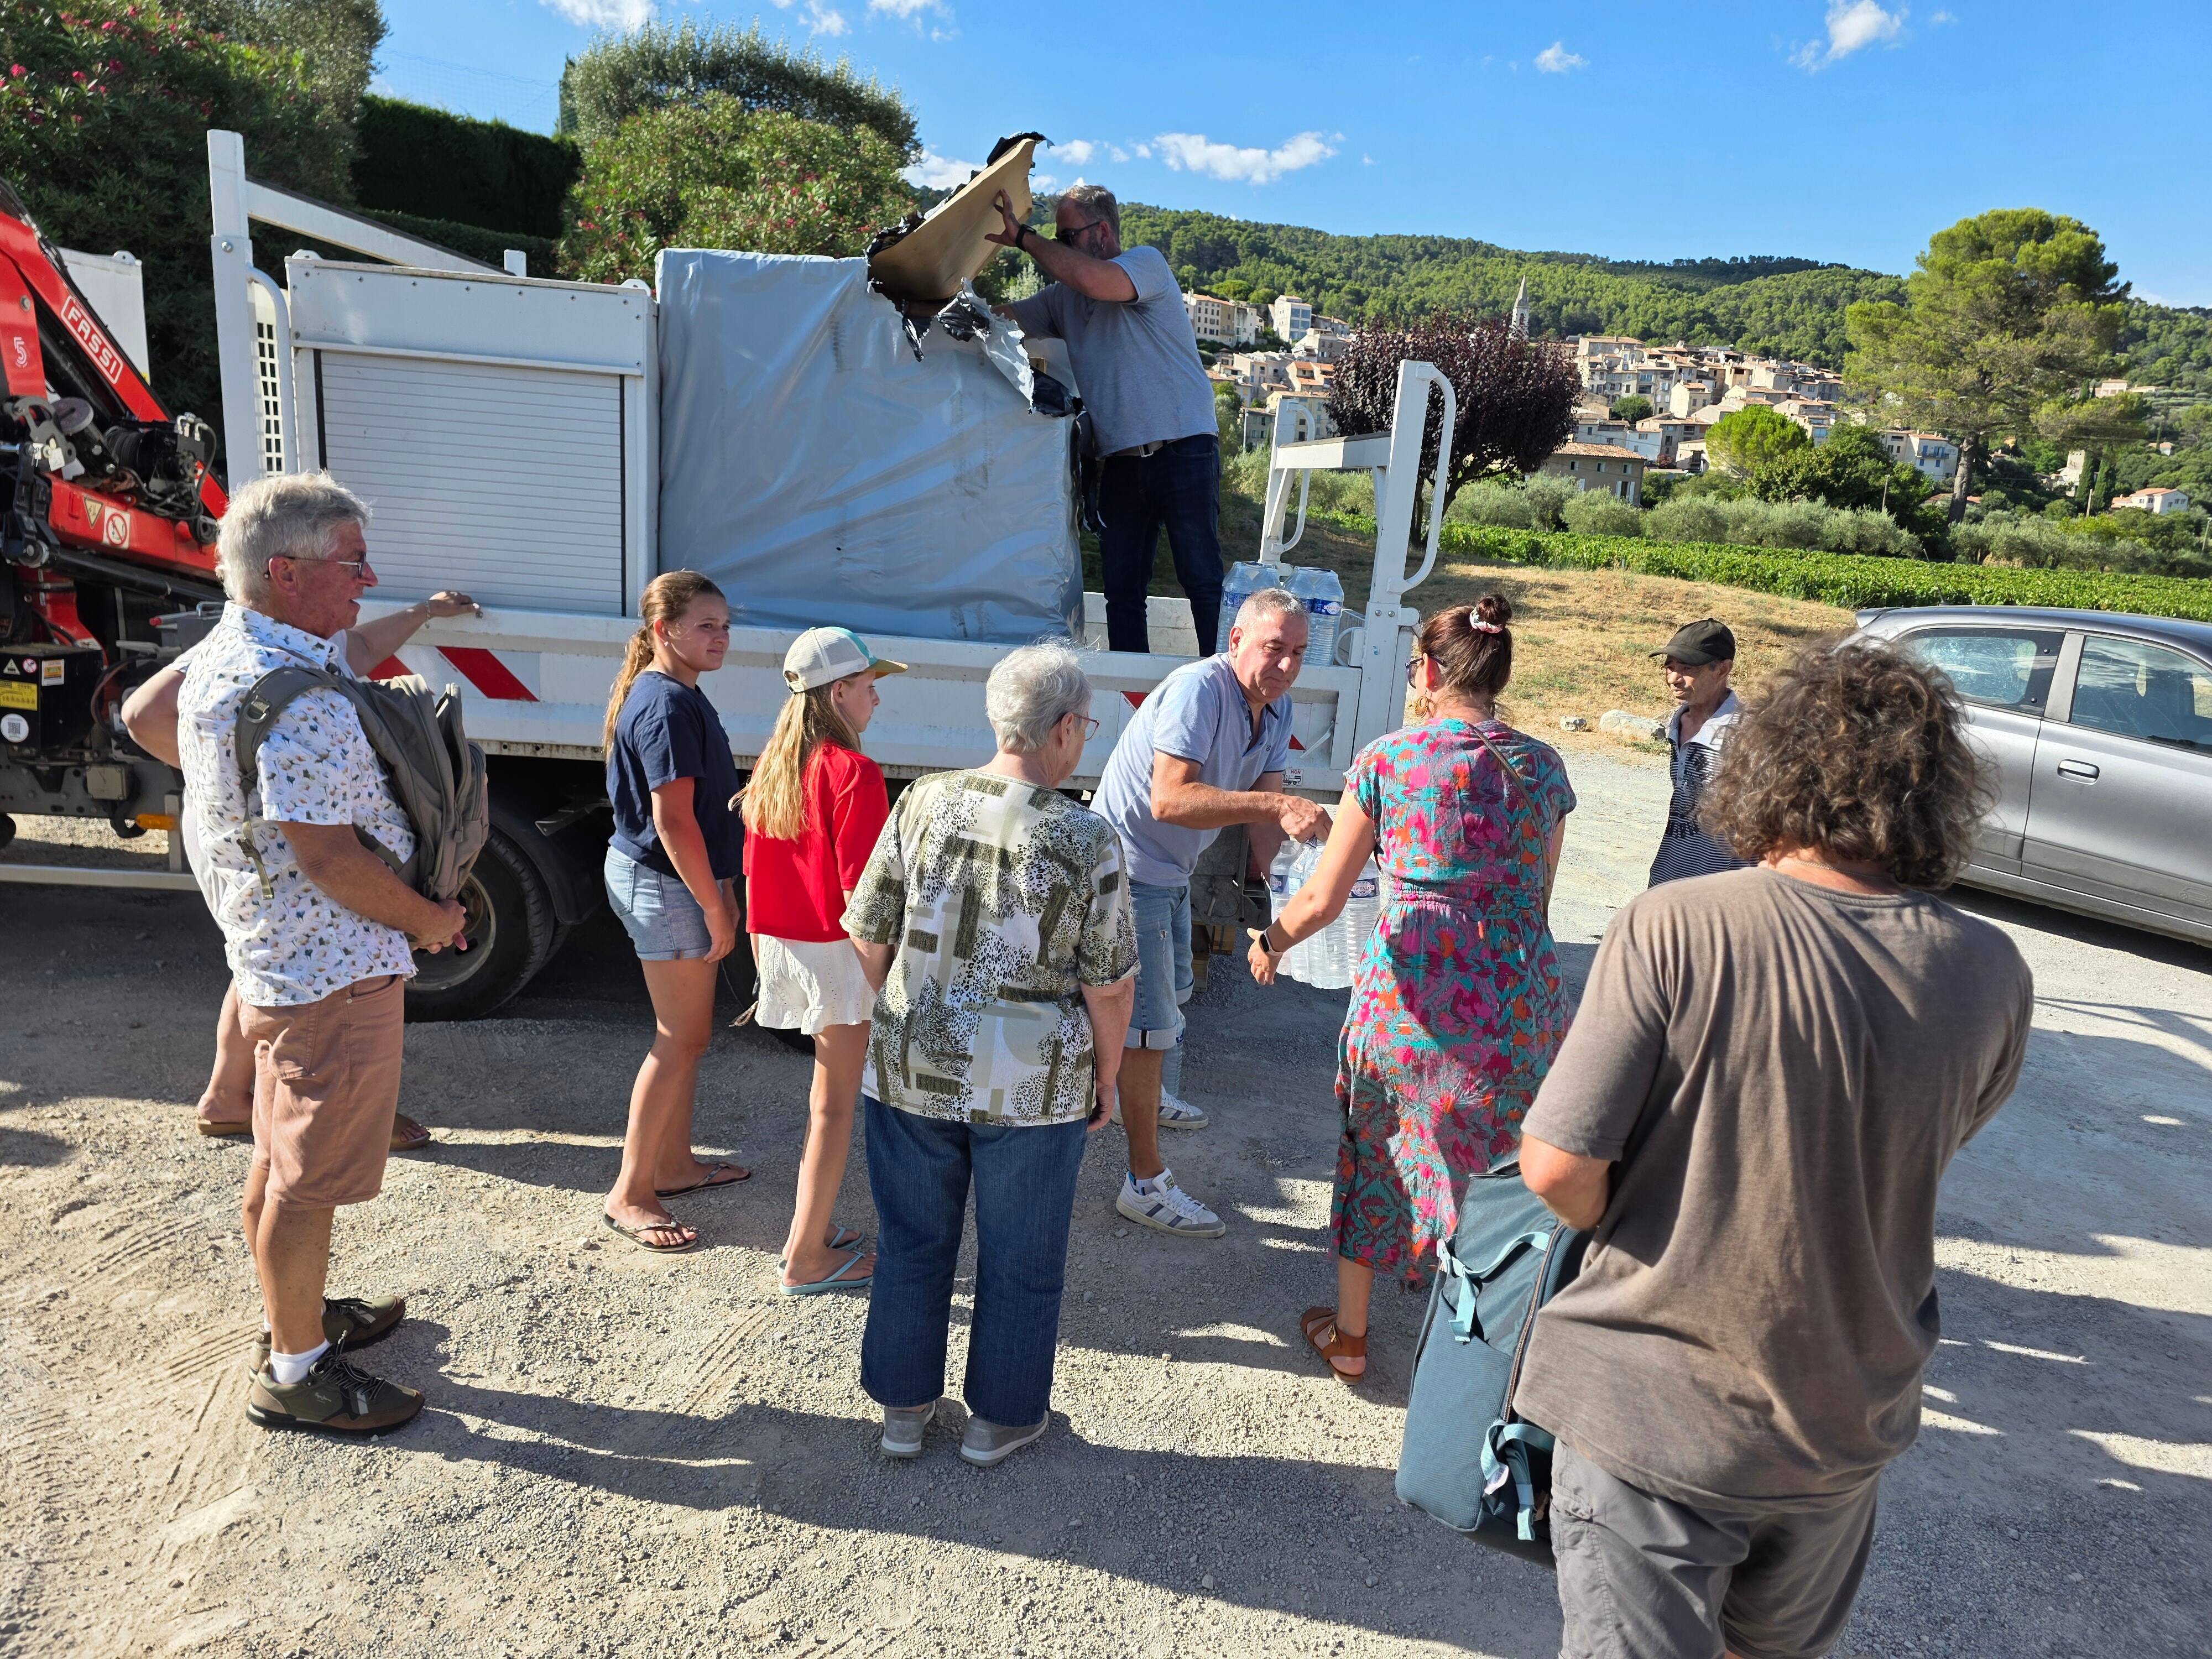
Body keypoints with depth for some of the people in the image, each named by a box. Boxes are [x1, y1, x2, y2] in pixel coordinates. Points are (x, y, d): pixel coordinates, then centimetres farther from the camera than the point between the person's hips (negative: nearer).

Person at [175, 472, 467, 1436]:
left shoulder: (218, 658, 7)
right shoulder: (294, 700, -27)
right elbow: (329, 858, -27)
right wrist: (429, 917, -13)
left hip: (271, 954, 11)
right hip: (335, 970, -11)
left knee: (279, 1161, 23)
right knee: (311, 1177, 3)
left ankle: (296, 1313, 41)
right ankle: (293, 1373, 17)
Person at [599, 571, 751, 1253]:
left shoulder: (679, 697, 12)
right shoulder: (667, 705, -20)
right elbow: (673, 821, -23)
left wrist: (720, 889, 19)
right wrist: (714, 907, -18)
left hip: (673, 881, 10)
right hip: (664, 886, -10)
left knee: (687, 1033, 18)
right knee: (681, 1039, -3)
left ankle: (674, 1164, 31)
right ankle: (629, 1195, 7)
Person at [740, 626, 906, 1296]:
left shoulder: (771, 766, 6)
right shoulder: (854, 772, -18)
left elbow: (753, 876, 11)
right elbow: (860, 890, -20)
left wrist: (763, 960, 20)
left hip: (783, 948, 8)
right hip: (837, 951, -8)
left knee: (825, 1099, 22)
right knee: (837, 1106, 4)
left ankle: (814, 1227, 32)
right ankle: (806, 1258, 12)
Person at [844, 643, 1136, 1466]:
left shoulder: (924, 802, -8)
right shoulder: (1087, 840, -15)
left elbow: (867, 934, -1)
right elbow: (1109, 987, -10)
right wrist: (1105, 1080, 6)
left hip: (910, 1068, 3)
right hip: (1033, 1086, -3)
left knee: (912, 1243, 20)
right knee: (1018, 1259, 17)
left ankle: (903, 1407, 36)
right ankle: (999, 1417, 34)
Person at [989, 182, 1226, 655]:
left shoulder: (1147, 262, -2)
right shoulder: (1064, 296, 18)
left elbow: (1096, 280, -22)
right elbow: (1003, 317, 17)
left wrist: (1022, 236, -13)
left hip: (1182, 450, -7)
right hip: (1121, 460, 7)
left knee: (1202, 578, -9)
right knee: (1122, 586, 5)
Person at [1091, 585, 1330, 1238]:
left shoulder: (1278, 709, 0)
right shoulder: (1198, 690, -28)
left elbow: (1267, 812, -6)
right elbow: (1171, 800, -40)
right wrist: (1275, 803, -45)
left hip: (1172, 873, 10)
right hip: (1130, 869, -9)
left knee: (1172, 993, 29)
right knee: (1151, 1021, -6)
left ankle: (1153, 1097, 56)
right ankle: (1145, 1184, 4)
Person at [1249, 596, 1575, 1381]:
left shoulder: (1387, 758, -6)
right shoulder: (1541, 766, 1)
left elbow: (1322, 899, -5)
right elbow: (1538, 899, 8)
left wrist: (1270, 942, 14)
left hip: (1404, 989, -1)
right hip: (1514, 1004, 1)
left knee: (1374, 1149, 21)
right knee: (1491, 1168, 20)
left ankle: (1348, 1334, 37)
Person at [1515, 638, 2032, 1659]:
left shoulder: (1673, 929, -24)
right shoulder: (1991, 976, -11)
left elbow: (1558, 1169, -24)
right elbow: (1932, 1144, 6)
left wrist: (1616, 1222, -2)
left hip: (1652, 1412, -5)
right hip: (1847, 1422, 5)